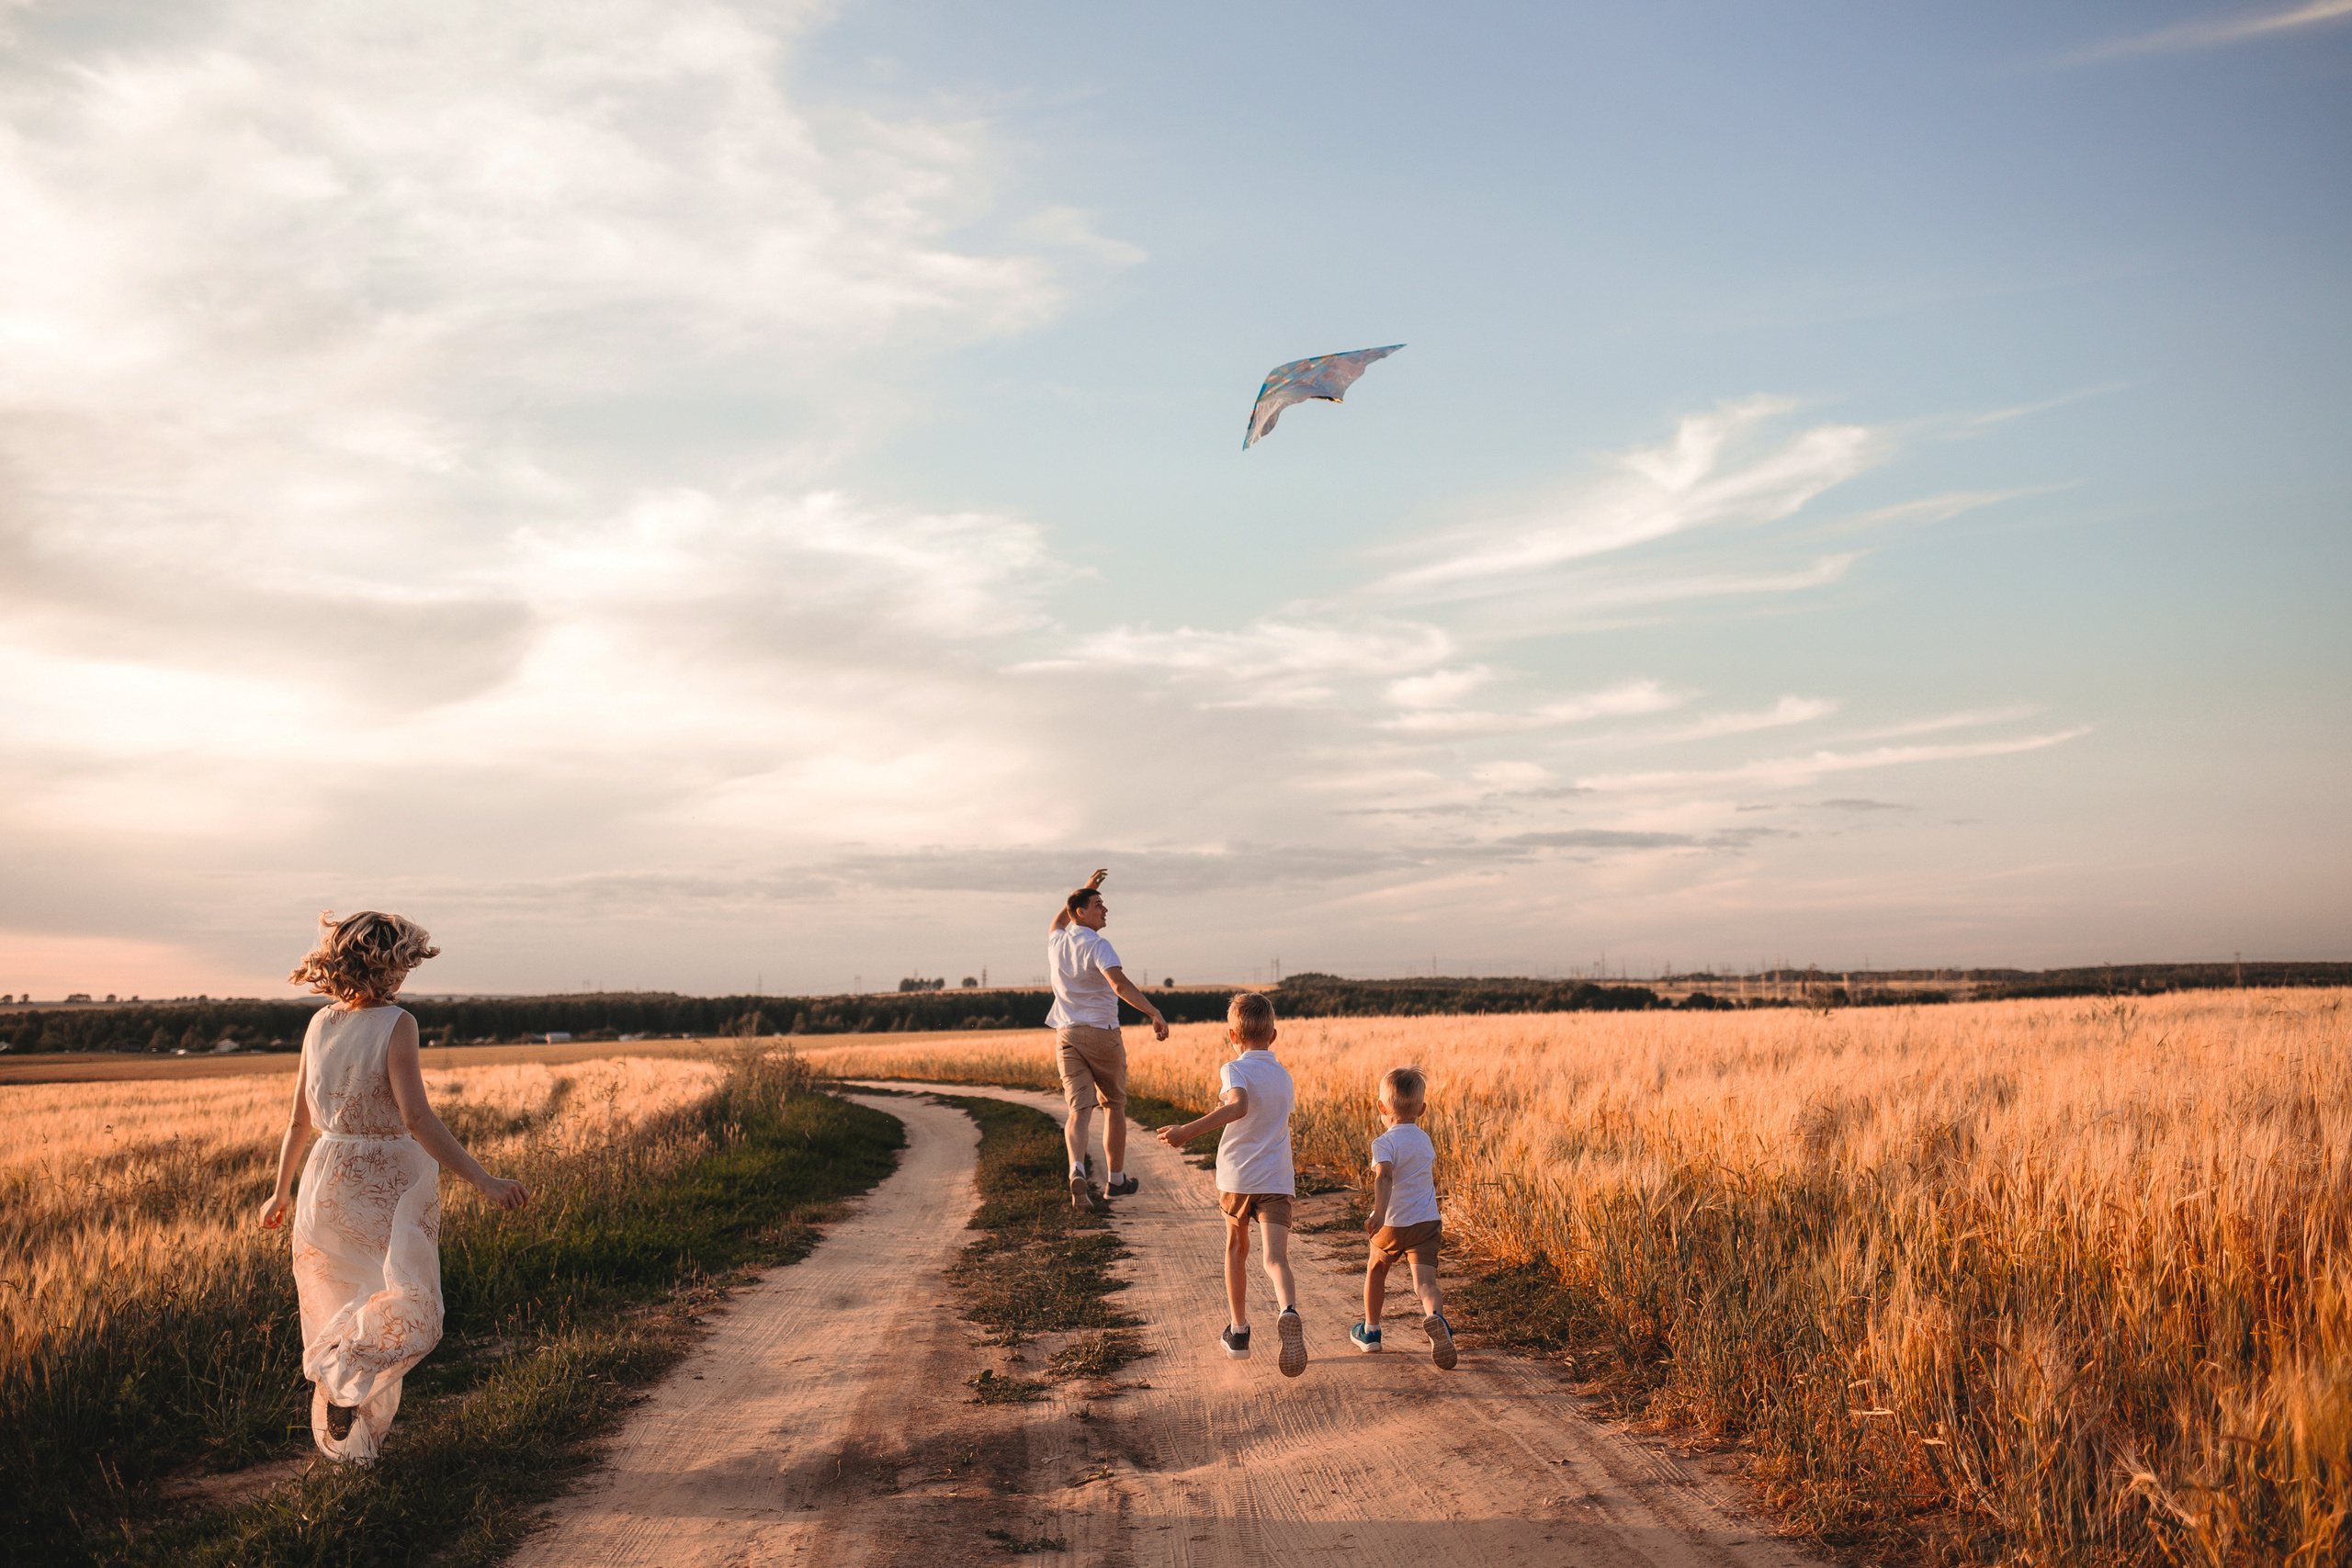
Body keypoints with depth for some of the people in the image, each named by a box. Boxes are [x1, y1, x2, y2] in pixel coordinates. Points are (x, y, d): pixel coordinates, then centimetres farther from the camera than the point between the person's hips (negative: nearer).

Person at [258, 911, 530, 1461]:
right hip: (388, 1187, -6)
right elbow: (416, 1118, -24)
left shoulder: (320, 1024, 2)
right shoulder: (396, 1024, -16)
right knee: (405, 1312, 4)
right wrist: (485, 1181, -26)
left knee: (341, 1310, 20)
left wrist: (281, 1192, 21)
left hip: (327, 1179, 6)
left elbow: (299, 1118, 8)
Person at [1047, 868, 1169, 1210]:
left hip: (1066, 1035, 5)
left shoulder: (1057, 944, 9)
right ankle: (1115, 1180, 21)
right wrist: (1154, 1013, -33)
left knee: (1079, 1108, -6)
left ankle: (1077, 1172, -30)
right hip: (1102, 1034, -5)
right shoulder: (1097, 945, -12)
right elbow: (1120, 984, -28)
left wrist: (1084, 889, 39)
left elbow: (1058, 921, 36)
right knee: (1114, 1106, 13)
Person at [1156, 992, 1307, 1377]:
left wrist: (1188, 1131, -32)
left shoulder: (1235, 1070, -6)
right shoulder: (1284, 1076, 12)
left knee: (1236, 1250, 21)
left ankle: (1238, 1332, 31)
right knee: (1276, 1259, -9)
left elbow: (1238, 1106, -28)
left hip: (1237, 1177, -2)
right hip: (1277, 1180, 2)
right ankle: (1288, 1312, -40)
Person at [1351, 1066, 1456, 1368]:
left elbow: (1384, 1177, -29)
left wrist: (1380, 1211, -41)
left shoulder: (1384, 1143, -10)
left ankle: (1370, 1331, 37)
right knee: (1425, 1279, -8)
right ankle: (1435, 1317, -41)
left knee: (1376, 1269, 22)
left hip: (1393, 1223, -3)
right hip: (1428, 1222, 3)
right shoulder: (1426, 1141, 10)